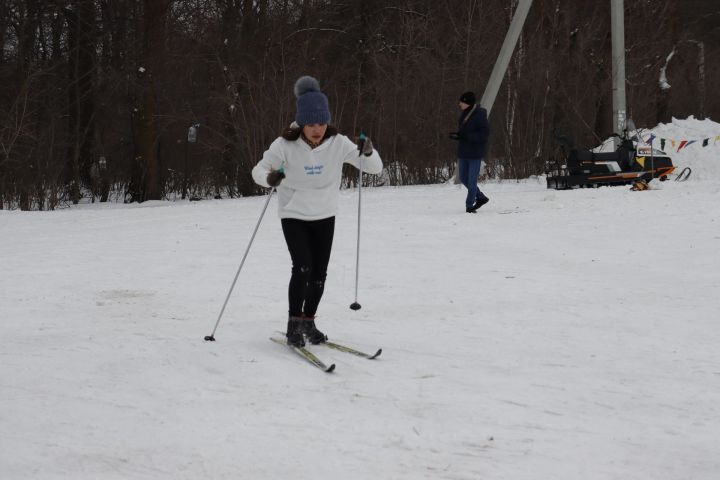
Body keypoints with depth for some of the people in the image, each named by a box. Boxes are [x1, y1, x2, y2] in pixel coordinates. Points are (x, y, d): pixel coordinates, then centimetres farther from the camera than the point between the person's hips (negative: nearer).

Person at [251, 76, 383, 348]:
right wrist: (269, 178, -38)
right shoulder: (285, 145, -19)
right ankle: (294, 324, -2)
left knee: (319, 273, 7)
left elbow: (375, 168, -11)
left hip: (325, 215, 3)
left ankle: (308, 321, 28)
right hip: (294, 215, -3)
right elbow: (258, 170, -15)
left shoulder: (337, 143, -14)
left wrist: (368, 152, -34)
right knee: (302, 268, -17)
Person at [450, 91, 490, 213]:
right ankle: (481, 197, 28)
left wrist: (465, 136, -27)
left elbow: (484, 134, -22)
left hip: (475, 153, -9)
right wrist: (456, 135, -5)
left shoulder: (479, 115, -17)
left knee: (472, 180, -3)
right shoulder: (464, 114, 8)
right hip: (463, 152, 9)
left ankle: (469, 205, 8)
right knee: (463, 177, 14)